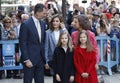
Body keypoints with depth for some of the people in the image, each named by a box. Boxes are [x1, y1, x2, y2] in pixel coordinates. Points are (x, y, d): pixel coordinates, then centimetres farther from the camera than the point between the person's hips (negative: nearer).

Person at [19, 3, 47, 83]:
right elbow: (22, 44, -13)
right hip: (30, 59, -6)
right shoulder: (26, 24, -12)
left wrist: (44, 56, 10)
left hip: (40, 58, 6)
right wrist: (26, 60, -16)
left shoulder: (42, 23, 8)